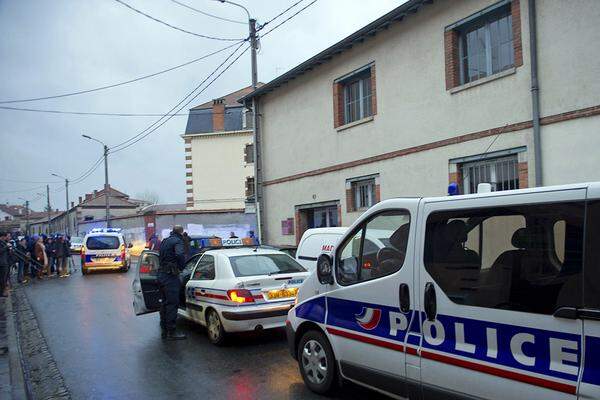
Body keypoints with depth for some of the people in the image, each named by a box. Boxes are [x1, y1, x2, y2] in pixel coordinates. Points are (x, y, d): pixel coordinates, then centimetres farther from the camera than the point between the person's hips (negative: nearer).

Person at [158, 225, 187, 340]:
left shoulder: (164, 241, 18)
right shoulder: (177, 241, -10)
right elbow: (179, 255, -27)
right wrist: (181, 267, -13)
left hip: (161, 275, 9)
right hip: (171, 276, -9)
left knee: (165, 303, 16)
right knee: (172, 304, -4)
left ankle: (164, 330, 24)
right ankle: (171, 332, -1)